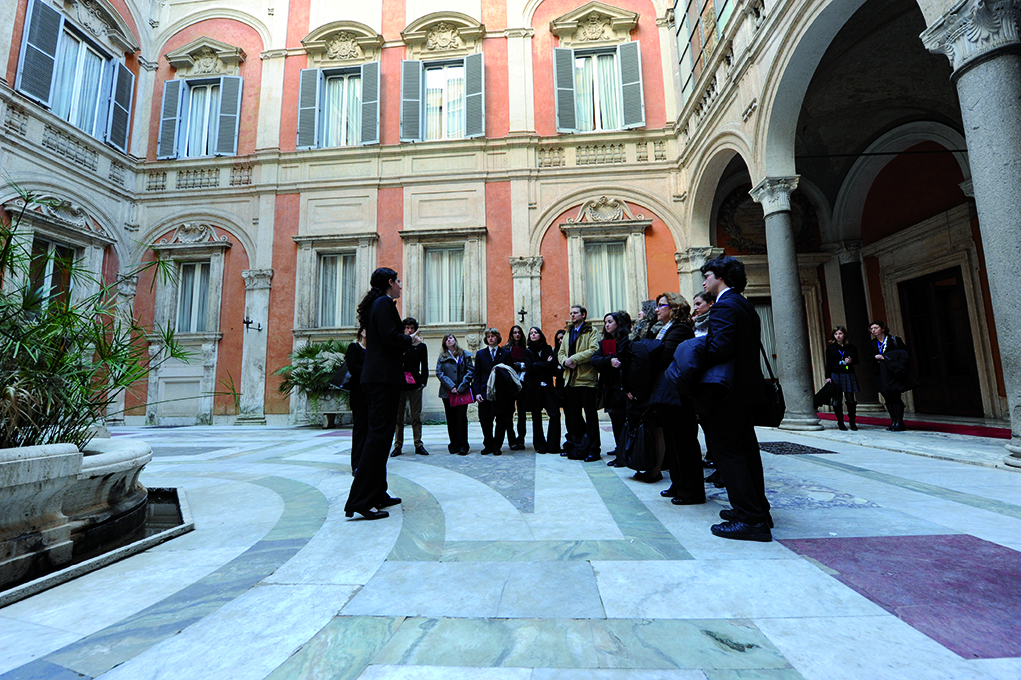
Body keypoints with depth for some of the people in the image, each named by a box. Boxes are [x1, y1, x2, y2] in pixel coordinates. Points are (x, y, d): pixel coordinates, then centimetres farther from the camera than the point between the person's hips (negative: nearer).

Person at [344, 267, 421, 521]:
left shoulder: (376, 304, 21)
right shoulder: (384, 303, -8)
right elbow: (390, 336, -20)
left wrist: (406, 341, 16)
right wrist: (411, 340, -4)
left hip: (376, 376, 11)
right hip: (384, 376, -11)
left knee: (379, 433, 13)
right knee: (379, 434, -9)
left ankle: (377, 494, 22)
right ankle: (360, 500, -6)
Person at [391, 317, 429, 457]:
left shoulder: (421, 346, 12)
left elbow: (425, 368, 12)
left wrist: (423, 383, 0)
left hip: (415, 387, 0)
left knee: (416, 417, 2)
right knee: (398, 417, 3)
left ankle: (418, 445, 8)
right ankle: (398, 445, 11)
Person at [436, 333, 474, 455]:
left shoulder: (464, 355, 9)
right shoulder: (442, 357, 11)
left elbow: (470, 370, 1)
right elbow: (439, 373, 1)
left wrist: (462, 386, -10)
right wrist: (451, 386, -12)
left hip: (462, 391, -1)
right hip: (448, 392, 1)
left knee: (461, 417, -6)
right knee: (451, 419, 4)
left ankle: (462, 445, -1)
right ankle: (454, 445, 12)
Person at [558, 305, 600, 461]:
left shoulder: (591, 331, -1)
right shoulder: (568, 333, 21)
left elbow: (594, 350, -17)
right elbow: (561, 353, 15)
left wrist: (574, 358, -18)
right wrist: (566, 361, -7)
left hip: (586, 378, -6)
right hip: (570, 379, 7)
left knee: (590, 415, 0)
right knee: (573, 415, 11)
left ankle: (593, 450, 7)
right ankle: (576, 447, 23)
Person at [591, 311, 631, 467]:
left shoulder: (626, 341, -4)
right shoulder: (604, 342, 14)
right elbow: (595, 359, -2)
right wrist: (609, 361, -18)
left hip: (621, 388, -6)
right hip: (609, 388, 6)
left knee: (623, 423, -4)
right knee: (615, 423, 11)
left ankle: (623, 457, 2)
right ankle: (620, 452, 21)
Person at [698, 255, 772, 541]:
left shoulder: (725, 306, -15)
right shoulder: (744, 305, 16)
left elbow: (719, 348, -27)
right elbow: (747, 346, 16)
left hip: (730, 391, -10)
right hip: (747, 387, 11)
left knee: (726, 449, -4)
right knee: (745, 448, 17)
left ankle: (750, 520, 2)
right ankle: (757, 509, 29)